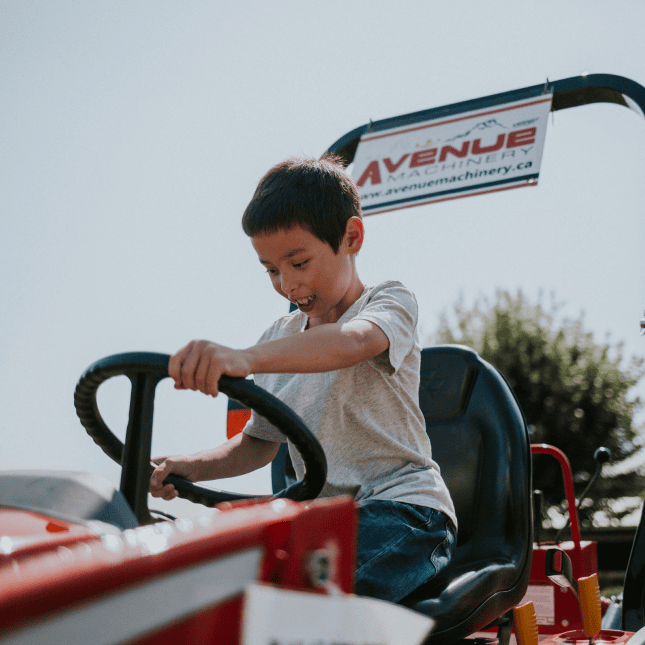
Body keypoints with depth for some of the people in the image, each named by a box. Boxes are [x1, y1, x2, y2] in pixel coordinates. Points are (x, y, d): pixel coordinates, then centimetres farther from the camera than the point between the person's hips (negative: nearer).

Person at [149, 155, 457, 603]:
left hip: (401, 506, -6)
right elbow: (261, 441, 25)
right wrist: (192, 467, 3)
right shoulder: (280, 340, 18)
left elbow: (351, 343, -29)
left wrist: (243, 358, -48)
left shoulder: (390, 304, -3)